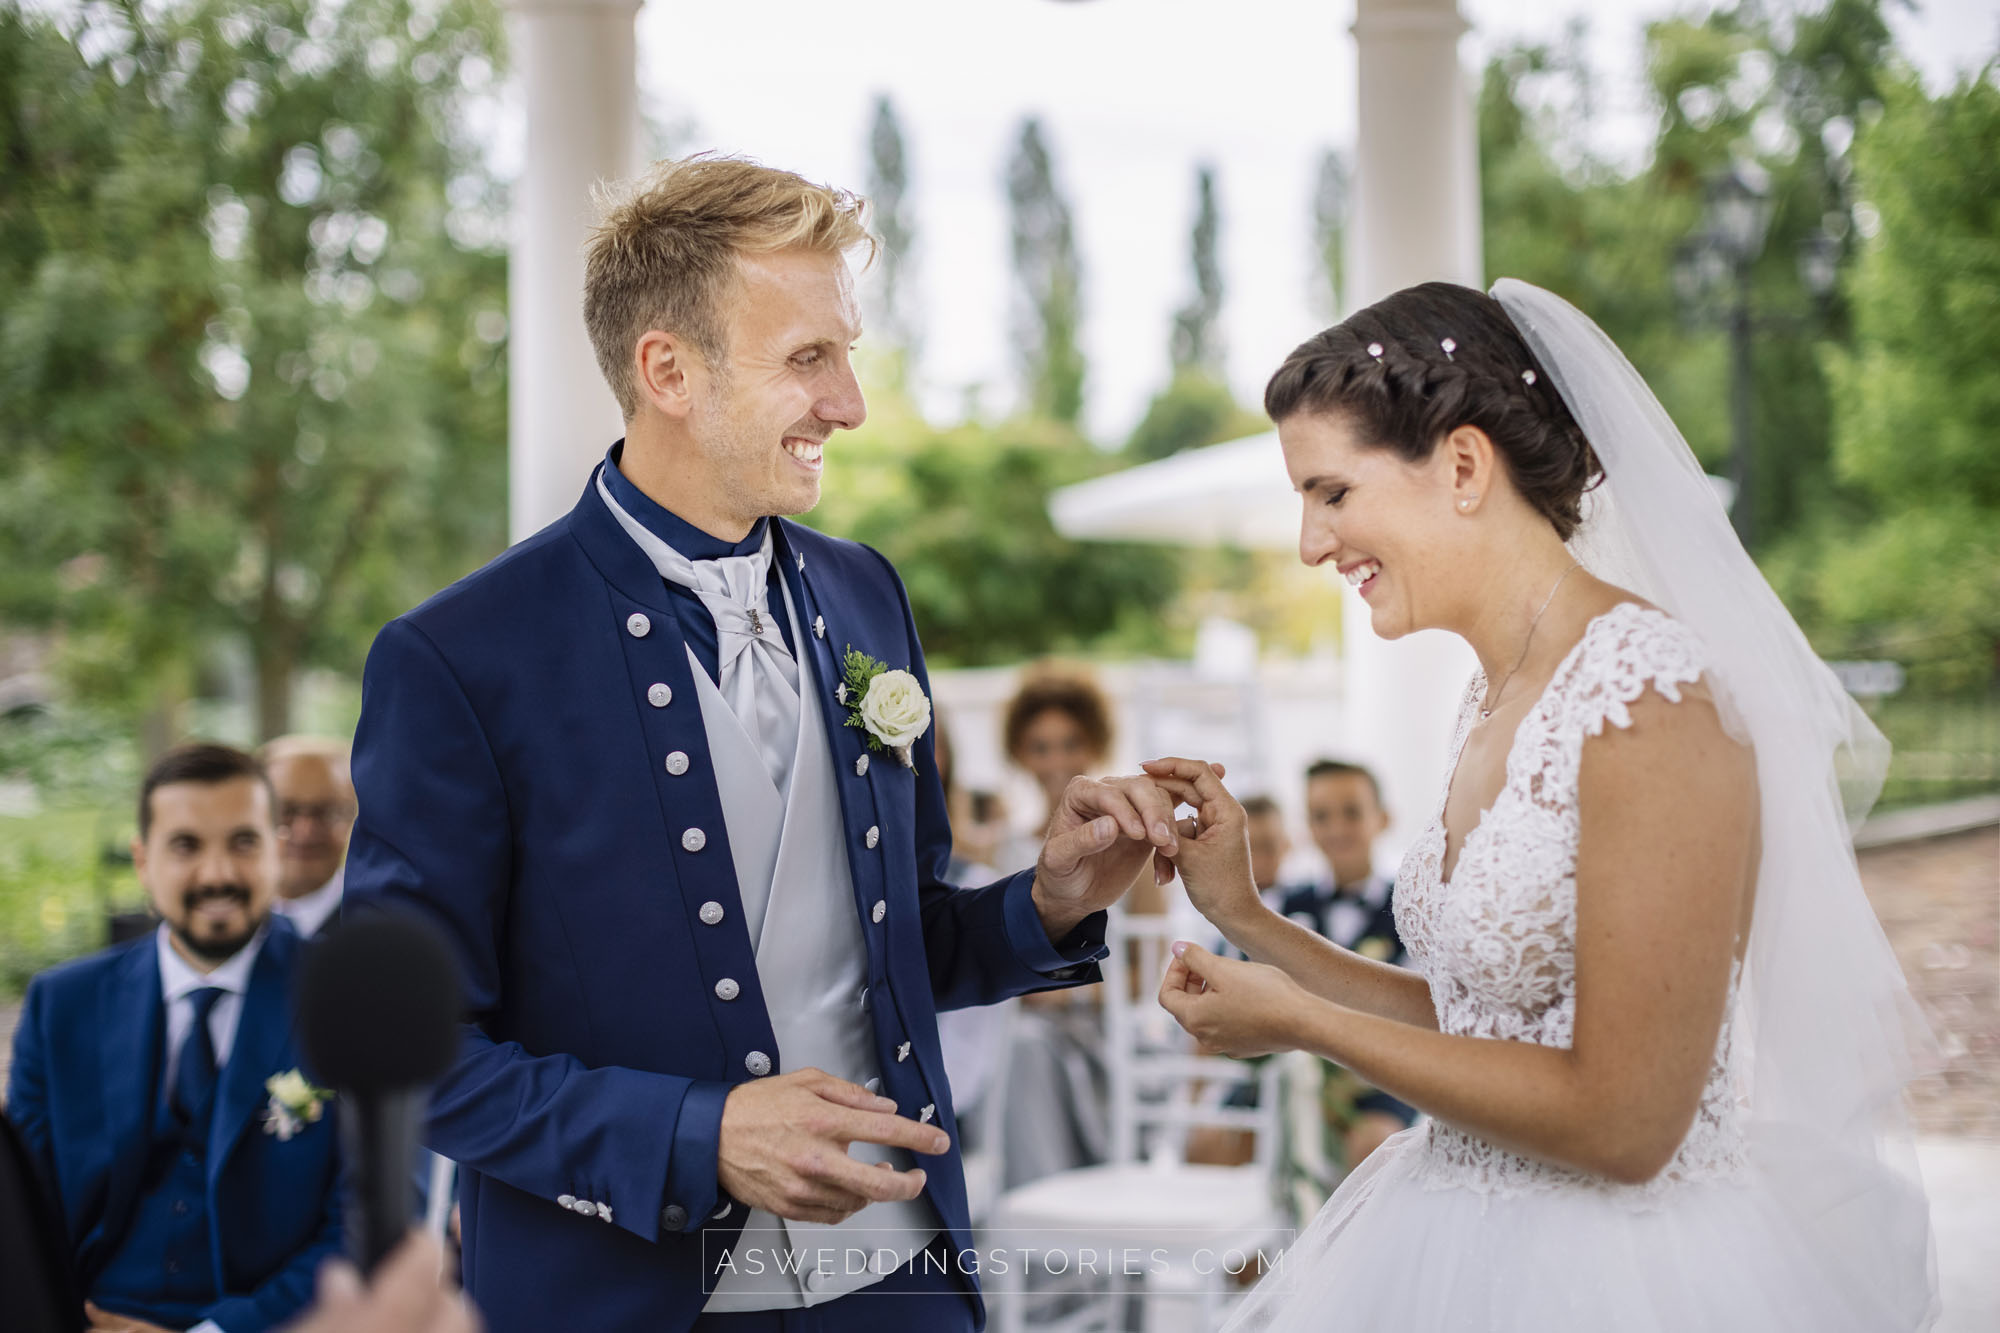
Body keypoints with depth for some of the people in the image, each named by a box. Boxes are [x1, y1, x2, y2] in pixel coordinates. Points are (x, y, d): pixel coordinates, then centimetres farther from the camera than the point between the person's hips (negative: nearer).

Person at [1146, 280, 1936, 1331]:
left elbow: (1622, 1121, -22)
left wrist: (1300, 1023, -14)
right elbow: (1476, 1019, 10)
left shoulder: (1645, 696, -21)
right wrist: (1243, 917, 4)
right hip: (1473, 1245, 8)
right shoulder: (1493, 702, 6)